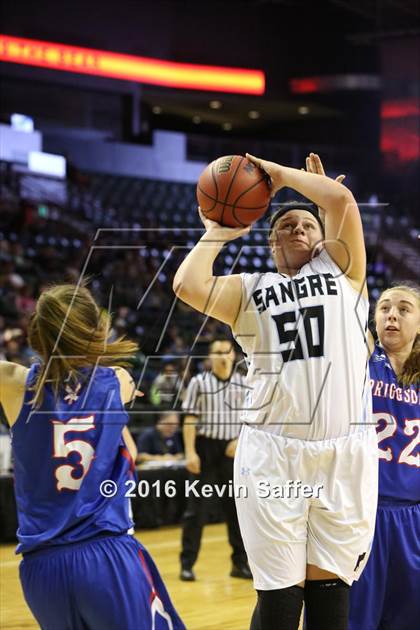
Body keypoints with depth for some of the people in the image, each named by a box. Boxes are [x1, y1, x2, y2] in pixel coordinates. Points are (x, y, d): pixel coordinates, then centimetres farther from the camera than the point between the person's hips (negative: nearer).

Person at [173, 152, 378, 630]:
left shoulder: (341, 268, 13)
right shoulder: (248, 289, 13)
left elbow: (342, 200, -3)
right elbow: (188, 286, -7)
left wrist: (281, 173, 9)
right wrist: (216, 233, 9)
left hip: (345, 450, 0)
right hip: (273, 451, 0)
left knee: (329, 590, 3)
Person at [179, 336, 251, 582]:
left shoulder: (243, 384, 5)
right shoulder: (199, 382, -1)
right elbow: (190, 419, -4)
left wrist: (240, 440, -8)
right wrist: (190, 452, -12)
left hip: (232, 450, 2)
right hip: (205, 446, -2)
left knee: (237, 507, 6)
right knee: (197, 508, -1)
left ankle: (240, 562, 16)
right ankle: (187, 563, 6)